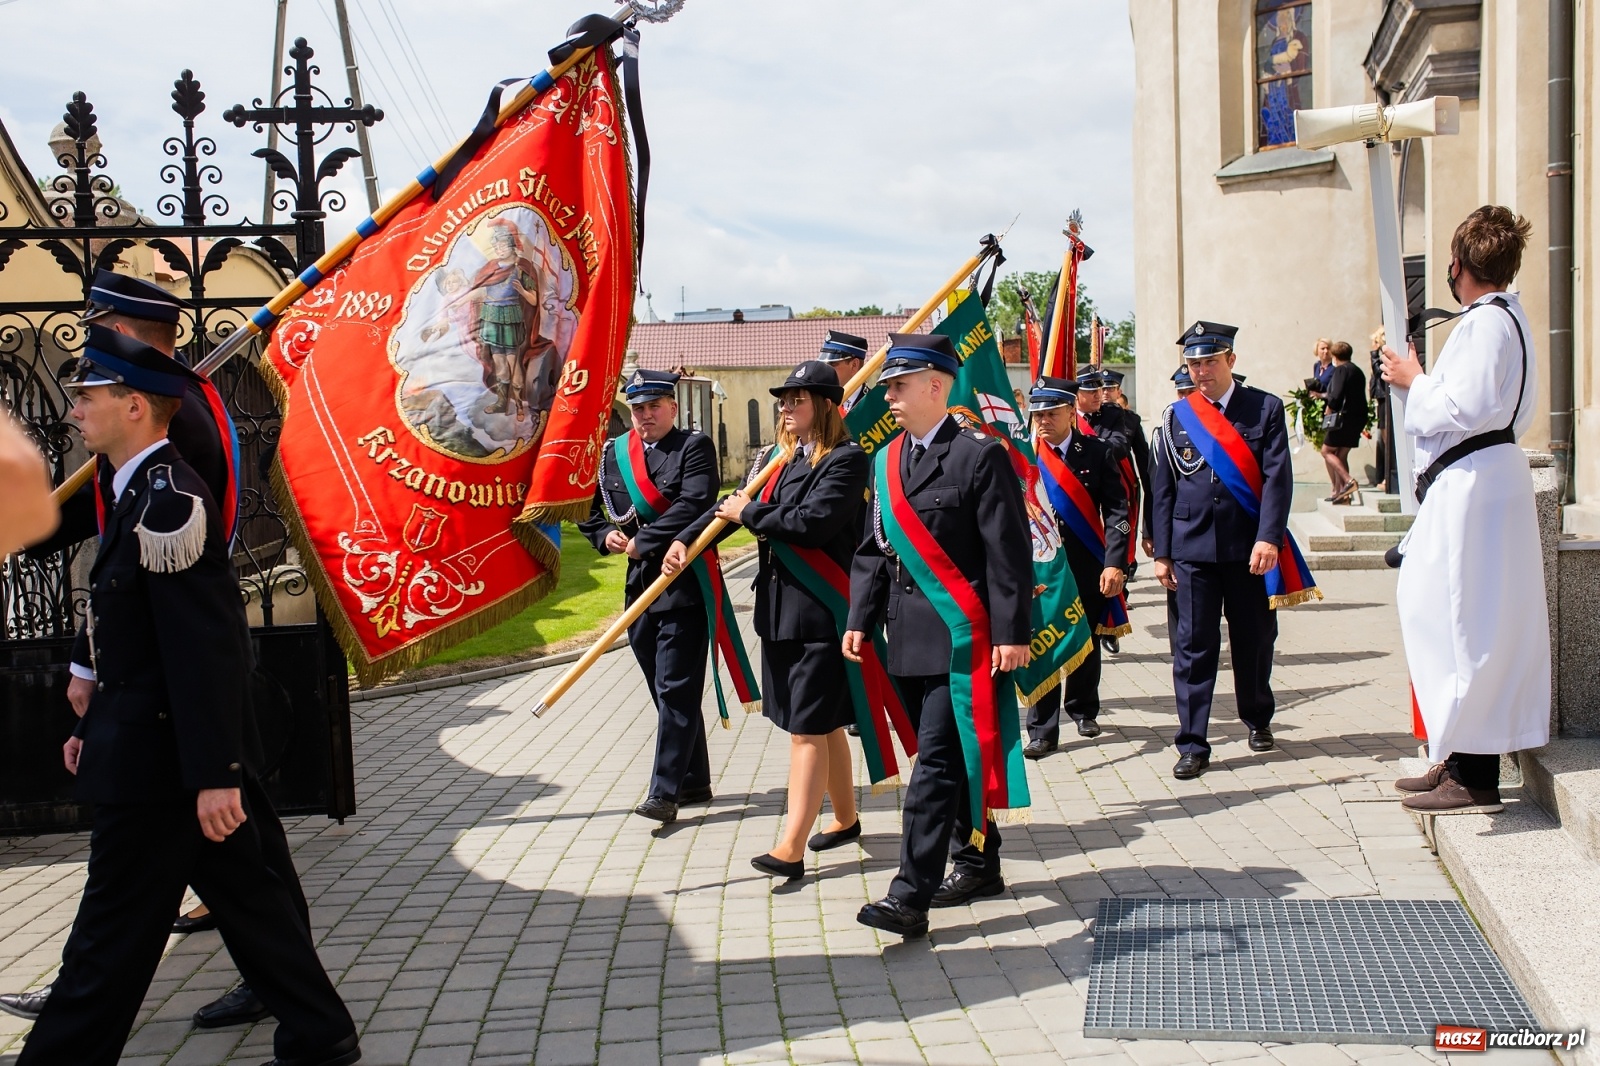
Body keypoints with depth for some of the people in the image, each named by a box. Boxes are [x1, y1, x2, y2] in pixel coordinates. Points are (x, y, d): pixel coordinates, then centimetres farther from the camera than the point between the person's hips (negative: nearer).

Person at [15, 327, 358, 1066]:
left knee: (112, 935, 3)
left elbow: (204, 649, -24)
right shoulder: (142, 492, 11)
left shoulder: (167, 500, -20)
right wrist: (97, 724, 21)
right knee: (249, 898, 16)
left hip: (157, 762, -10)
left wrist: (214, 773, -24)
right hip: (170, 750, 10)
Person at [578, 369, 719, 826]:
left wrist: (642, 542, -17)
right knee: (665, 691, 14)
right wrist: (605, 536, 3)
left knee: (676, 690, -7)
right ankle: (694, 782, 25)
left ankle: (664, 792, -7)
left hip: (685, 584, -7)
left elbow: (693, 505, -19)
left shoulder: (695, 446, -5)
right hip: (640, 584, 7)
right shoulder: (613, 454, 12)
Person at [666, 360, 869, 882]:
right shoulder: (781, 457, 14)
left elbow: (814, 522, -24)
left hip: (821, 612, -8)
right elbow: (734, 504, 13)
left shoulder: (847, 460, -12)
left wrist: (749, 514, -12)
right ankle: (845, 817, 33)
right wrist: (686, 540, -2)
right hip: (778, 607, 8)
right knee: (823, 723, 18)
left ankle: (791, 849, -6)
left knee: (808, 728, -7)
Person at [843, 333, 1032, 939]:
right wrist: (860, 619, 7)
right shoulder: (888, 461, 13)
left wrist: (1013, 633, -14)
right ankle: (978, 863, 31)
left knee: (937, 761, -9)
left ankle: (910, 897, -9)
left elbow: (1009, 552, -11)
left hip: (961, 637, -7)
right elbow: (873, 549, 16)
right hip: (909, 639, 8)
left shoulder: (980, 456, -8)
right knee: (946, 758, 16)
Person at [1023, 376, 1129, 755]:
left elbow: (1116, 510, -6)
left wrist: (1115, 563, -13)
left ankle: (1084, 710, 36)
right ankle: (1043, 730, 4)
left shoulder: (1097, 451, -1)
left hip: (1087, 567, 1)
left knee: (1086, 641, 15)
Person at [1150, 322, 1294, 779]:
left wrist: (1268, 538, -18)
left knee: (1254, 639, 12)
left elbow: (1277, 478, -6)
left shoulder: (1265, 409, 2)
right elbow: (1163, 489, 7)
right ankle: (1193, 746, 2)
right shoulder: (1176, 417, 7)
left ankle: (1258, 720, 36)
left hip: (1249, 548, 0)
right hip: (1193, 549, 1)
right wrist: (1162, 553, 2)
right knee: (1193, 646, -2)